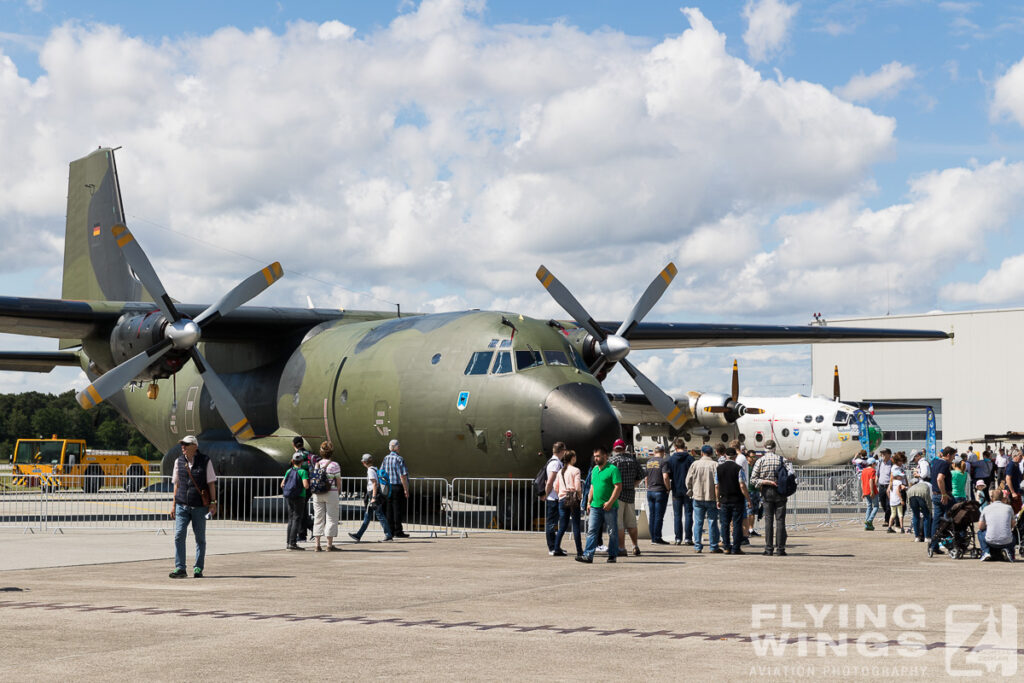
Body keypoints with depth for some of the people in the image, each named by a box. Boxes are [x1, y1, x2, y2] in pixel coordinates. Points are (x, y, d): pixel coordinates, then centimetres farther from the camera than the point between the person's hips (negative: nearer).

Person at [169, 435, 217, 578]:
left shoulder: (205, 461, -1)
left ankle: (198, 568, 12)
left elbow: (211, 483, 0)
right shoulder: (179, 461, 7)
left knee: (200, 538, 3)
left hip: (199, 506, -2)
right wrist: (174, 505, 11)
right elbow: (177, 484, 13)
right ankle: (180, 568, -7)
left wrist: (213, 503, -6)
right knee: (179, 535, -9)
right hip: (182, 506, 2)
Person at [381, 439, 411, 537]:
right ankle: (398, 532, 0)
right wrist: (406, 490, -14)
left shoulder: (386, 458, 8)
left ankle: (391, 531, 14)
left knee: (390, 510, 10)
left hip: (388, 487, 7)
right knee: (398, 510, -2)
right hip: (398, 487, -7)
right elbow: (402, 476, -17)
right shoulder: (399, 459, -14)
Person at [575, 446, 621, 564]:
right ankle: (588, 555, -5)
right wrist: (589, 502, 14)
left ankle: (612, 555, 13)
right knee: (591, 531, -2)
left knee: (612, 532, 4)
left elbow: (618, 487, -13)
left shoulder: (613, 469, -8)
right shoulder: (594, 469, 15)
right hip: (595, 506, 6)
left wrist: (610, 502, -18)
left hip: (609, 507, -6)